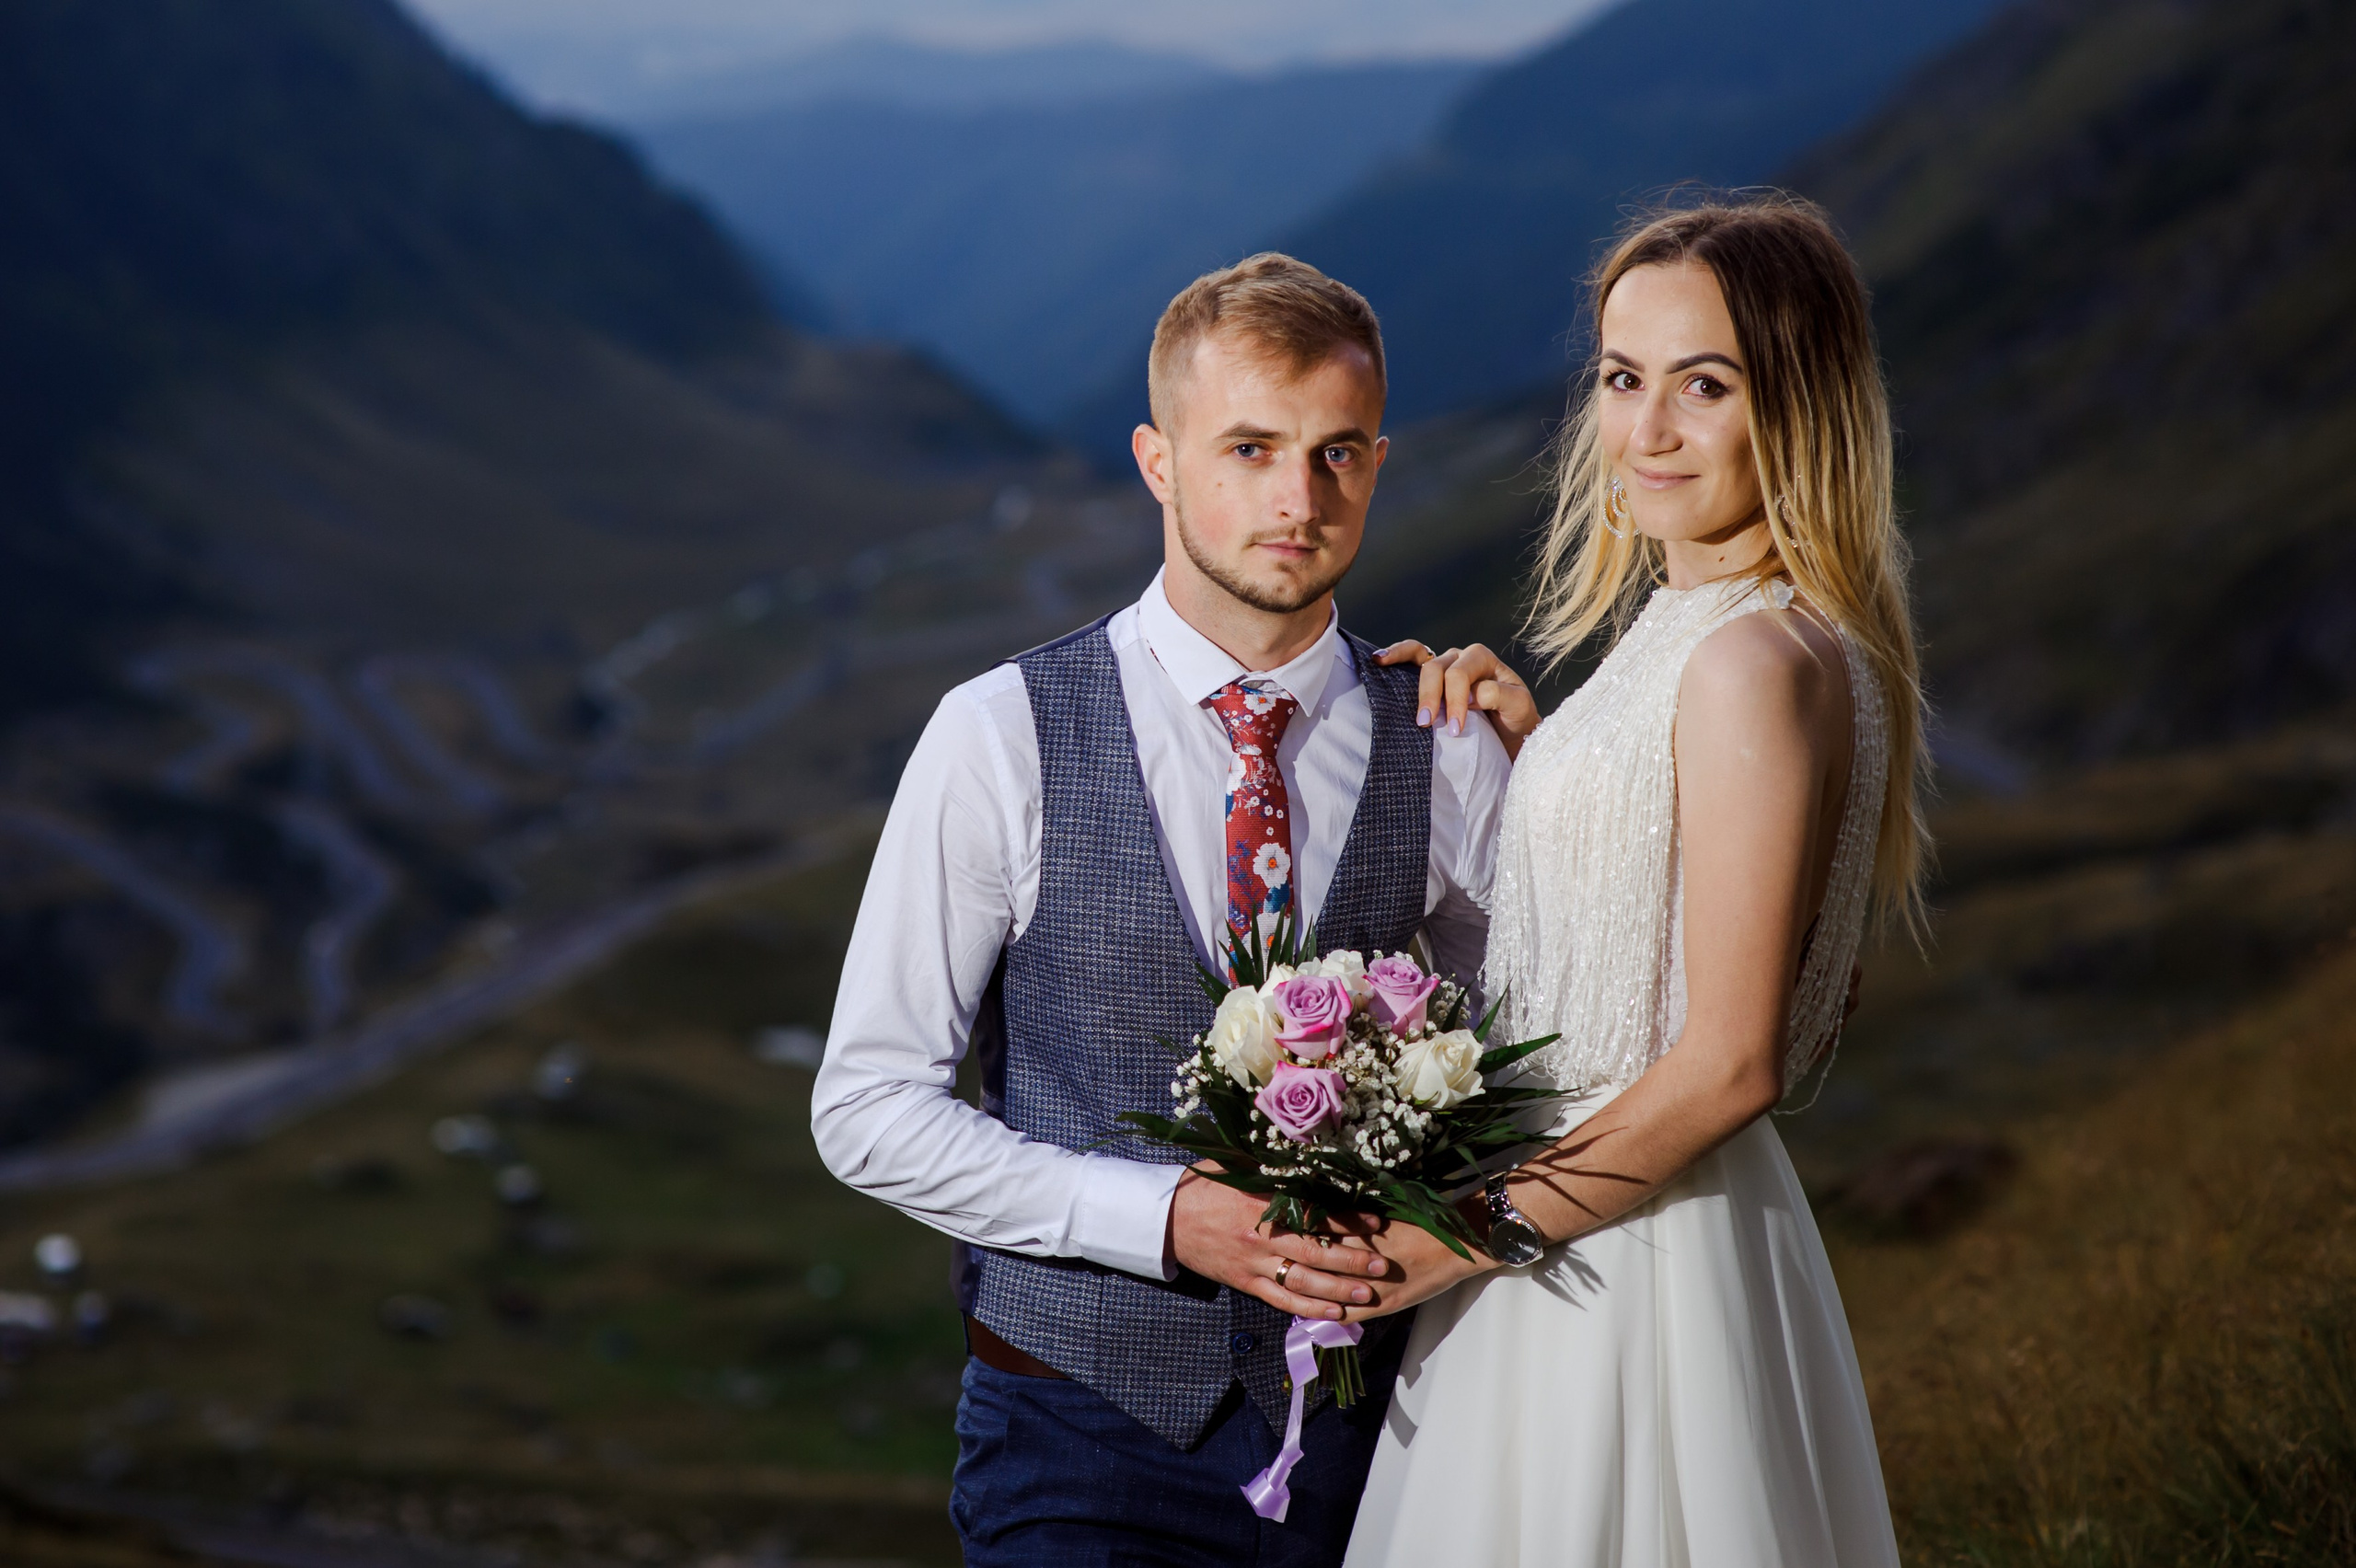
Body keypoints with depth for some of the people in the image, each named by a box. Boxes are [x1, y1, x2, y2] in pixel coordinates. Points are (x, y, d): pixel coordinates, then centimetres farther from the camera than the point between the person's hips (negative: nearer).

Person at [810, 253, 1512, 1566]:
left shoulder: (1451, 759, -1)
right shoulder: (1003, 740, -8)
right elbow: (871, 1106, -7)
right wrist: (1166, 1218, -17)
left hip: (1353, 1441, 2)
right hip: (1082, 1426, -2)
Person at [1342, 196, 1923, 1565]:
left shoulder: (1755, 664, -21)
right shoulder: (1688, 625, 9)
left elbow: (1728, 1064, -22)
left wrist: (1484, 1226, -15)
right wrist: (1525, 745, 5)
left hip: (1632, 1270, -9)